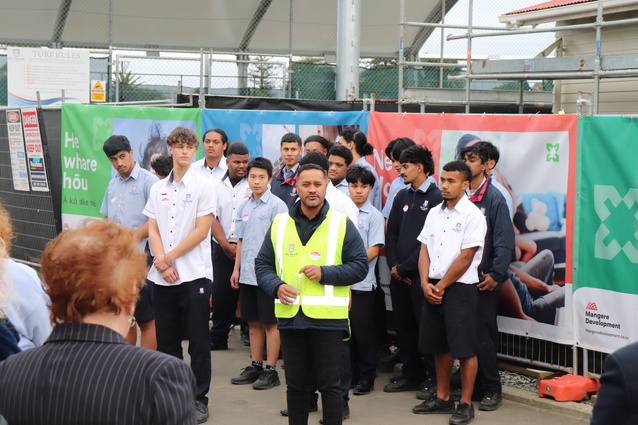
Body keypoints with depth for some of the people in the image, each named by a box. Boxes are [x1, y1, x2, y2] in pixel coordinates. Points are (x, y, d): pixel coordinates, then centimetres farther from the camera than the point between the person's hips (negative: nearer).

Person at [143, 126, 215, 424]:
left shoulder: (203, 186, -3)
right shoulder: (158, 188, 11)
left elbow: (201, 230, -8)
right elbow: (153, 229, 9)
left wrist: (169, 257, -8)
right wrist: (162, 261, -7)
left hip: (194, 275, -4)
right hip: (162, 276, 5)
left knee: (197, 341, 0)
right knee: (166, 341, 10)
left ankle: (199, 399, 8)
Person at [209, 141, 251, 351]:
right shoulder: (218, 186, 9)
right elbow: (212, 218, 7)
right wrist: (226, 245, -5)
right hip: (223, 249, 3)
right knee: (221, 293, 6)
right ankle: (218, 338, 16)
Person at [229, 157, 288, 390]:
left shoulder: (276, 205, -8)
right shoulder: (244, 207, 11)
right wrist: (236, 268, 14)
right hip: (247, 274, 6)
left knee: (270, 322, -1)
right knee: (253, 322, 13)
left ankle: (271, 370, 5)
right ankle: (255, 366, 21)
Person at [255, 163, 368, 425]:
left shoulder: (342, 224, 2)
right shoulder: (280, 224, 9)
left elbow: (360, 266, 0)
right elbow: (263, 264, 13)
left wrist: (325, 273, -12)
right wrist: (276, 286, -7)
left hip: (328, 317, -3)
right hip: (289, 316, 3)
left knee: (329, 383, 2)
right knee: (295, 383, 12)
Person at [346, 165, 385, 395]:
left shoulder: (374, 216, -4)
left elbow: (374, 250, -9)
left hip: (362, 284, -4)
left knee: (363, 331, 0)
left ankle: (367, 377, 9)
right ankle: (349, 374, 21)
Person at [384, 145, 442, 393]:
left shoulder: (436, 198, -8)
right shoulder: (402, 197, 14)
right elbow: (391, 234, 14)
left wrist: (405, 267, -11)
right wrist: (393, 265, -1)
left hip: (420, 275, -7)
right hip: (398, 276, 7)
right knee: (403, 326, 11)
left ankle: (434, 376, 5)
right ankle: (410, 374, 20)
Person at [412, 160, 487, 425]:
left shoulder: (472, 215, -9)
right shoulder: (434, 213, 11)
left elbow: (465, 257, -13)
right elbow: (424, 250, 10)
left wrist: (442, 286, -9)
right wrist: (426, 283, -3)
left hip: (459, 288, -7)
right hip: (433, 288, 7)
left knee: (464, 348, -3)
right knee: (439, 346, 13)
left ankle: (466, 404, 4)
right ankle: (442, 398, 23)